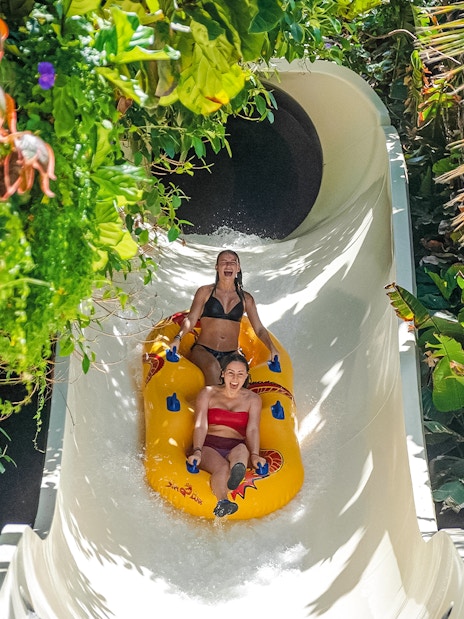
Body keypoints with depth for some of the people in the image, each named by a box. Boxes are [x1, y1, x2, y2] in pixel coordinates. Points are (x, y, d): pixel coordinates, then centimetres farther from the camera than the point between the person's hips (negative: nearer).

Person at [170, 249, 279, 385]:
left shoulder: (246, 298, 13)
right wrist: (178, 338, -18)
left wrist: (272, 349, -6)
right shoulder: (205, 292, 7)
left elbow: (259, 329, 12)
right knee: (213, 368, -36)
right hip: (203, 350, -2)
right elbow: (191, 320, 1)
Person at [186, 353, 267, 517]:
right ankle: (222, 503, -65)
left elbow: (252, 429, 2)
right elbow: (200, 425, -1)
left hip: (235, 448, 1)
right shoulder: (207, 393, 14)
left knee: (243, 449, -37)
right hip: (208, 447, -1)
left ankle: (238, 470, -71)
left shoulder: (253, 399, 17)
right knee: (222, 467, -37)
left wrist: (254, 455, -19)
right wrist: (197, 451, -20)